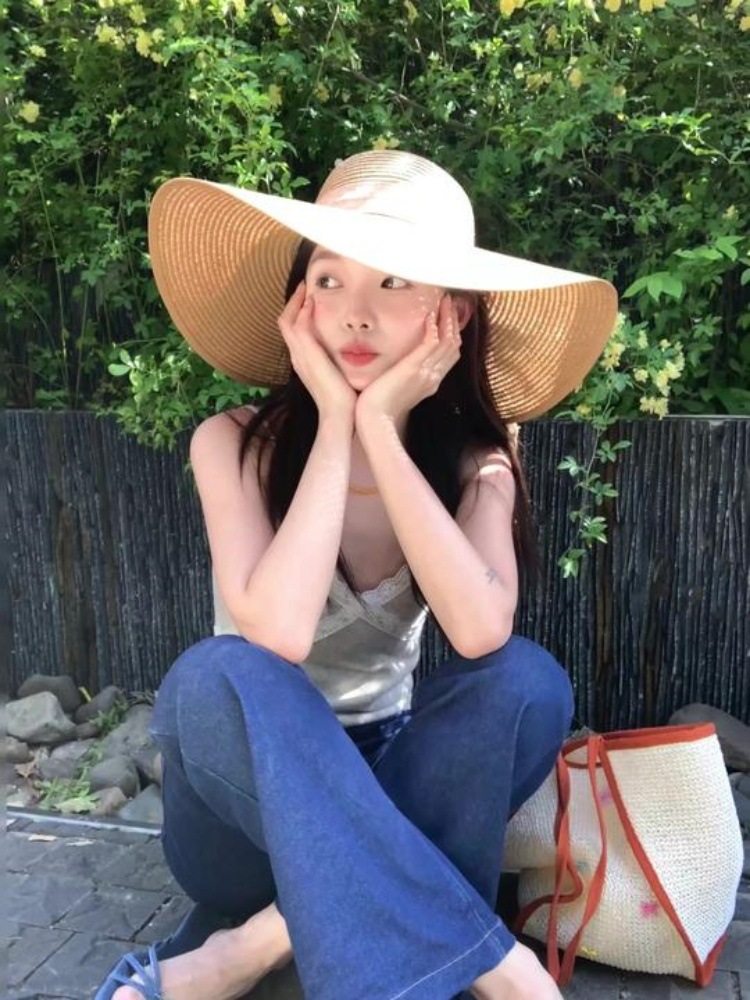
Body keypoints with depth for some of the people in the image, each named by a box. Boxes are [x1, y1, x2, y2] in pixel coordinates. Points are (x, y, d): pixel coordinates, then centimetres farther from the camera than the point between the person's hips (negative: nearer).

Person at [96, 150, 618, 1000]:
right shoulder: (235, 444, -15)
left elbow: (480, 634, -28)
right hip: (247, 796, -1)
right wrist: (334, 424, -27)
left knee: (527, 680, -25)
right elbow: (276, 638, -31)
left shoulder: (473, 459, -9)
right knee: (217, 674, -33)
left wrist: (380, 428, -27)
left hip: (385, 787, 2)